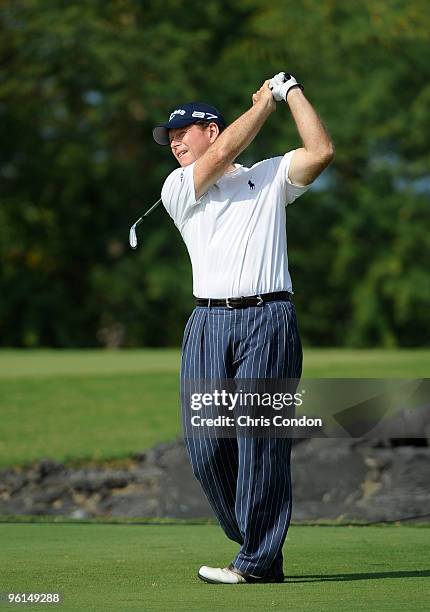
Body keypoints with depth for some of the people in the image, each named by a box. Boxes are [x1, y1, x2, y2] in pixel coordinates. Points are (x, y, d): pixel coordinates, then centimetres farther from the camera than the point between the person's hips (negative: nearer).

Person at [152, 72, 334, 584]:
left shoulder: (270, 177, 17)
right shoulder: (178, 189, 16)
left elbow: (321, 151, 2)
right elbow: (223, 153, 1)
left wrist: (291, 91, 8)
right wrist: (265, 100, 11)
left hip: (268, 320, -2)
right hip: (208, 323, 2)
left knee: (259, 437, -10)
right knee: (206, 442, -5)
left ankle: (259, 560, -9)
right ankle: (255, 543, 8)